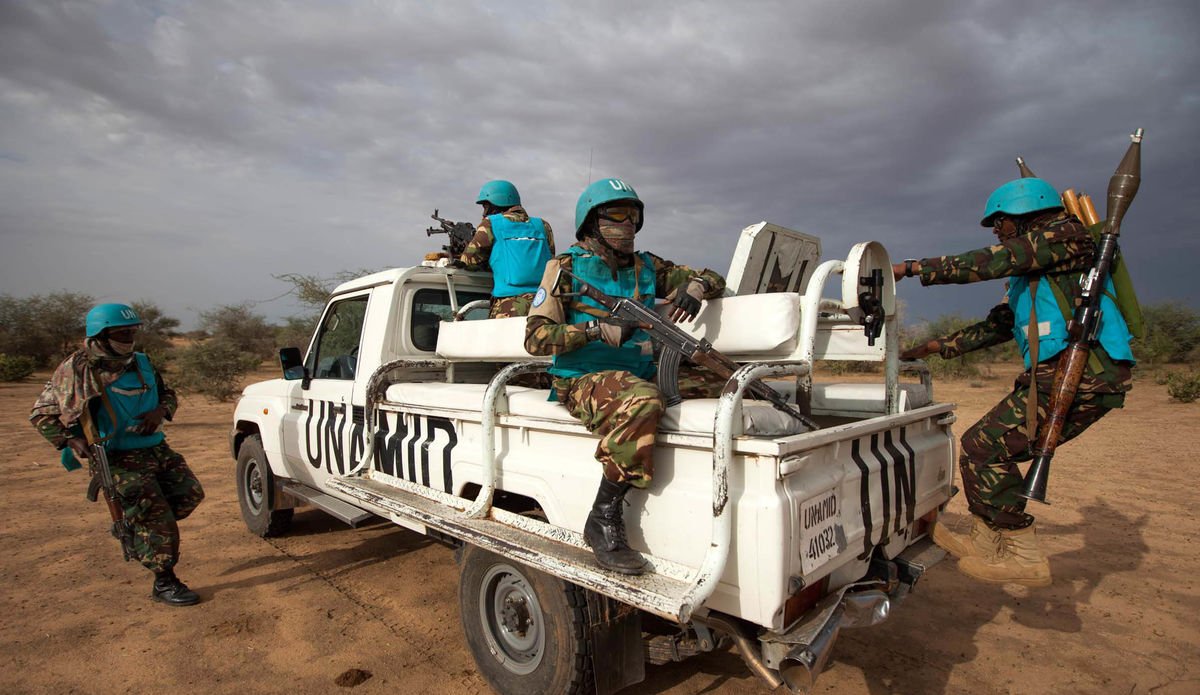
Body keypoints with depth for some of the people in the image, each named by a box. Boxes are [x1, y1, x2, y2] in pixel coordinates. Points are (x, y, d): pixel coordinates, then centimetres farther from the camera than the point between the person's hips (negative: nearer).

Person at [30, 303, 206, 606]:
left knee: (190, 494, 5)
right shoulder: (78, 369, -9)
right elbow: (41, 413, -3)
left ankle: (137, 529, 28)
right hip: (119, 461, -6)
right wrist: (70, 440, -18)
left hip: (158, 450, 6)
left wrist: (160, 411, -4)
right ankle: (164, 583, 7)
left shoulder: (141, 363, 7)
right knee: (156, 517, -7)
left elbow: (168, 395, 19)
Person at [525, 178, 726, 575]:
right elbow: (535, 337, -7)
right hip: (584, 379, -5)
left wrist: (694, 288, -9)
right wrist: (598, 329, -20)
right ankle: (603, 521, -24)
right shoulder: (566, 268, 2)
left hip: (642, 372, 6)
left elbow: (713, 279, 17)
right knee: (641, 401, -37)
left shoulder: (647, 267, 15)